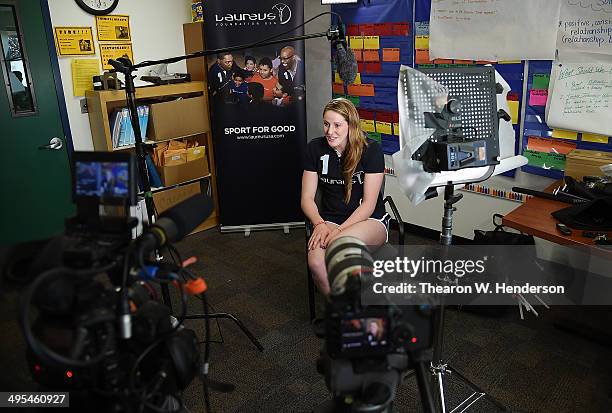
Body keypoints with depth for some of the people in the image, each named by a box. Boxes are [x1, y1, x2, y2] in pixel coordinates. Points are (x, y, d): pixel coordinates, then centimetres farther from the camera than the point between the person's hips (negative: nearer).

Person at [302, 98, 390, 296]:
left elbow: (368, 204, -10)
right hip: (330, 219, 3)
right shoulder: (315, 148, 1)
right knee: (316, 262, -30)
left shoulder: (371, 150, -8)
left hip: (370, 220, -2)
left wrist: (339, 230, -22)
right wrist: (320, 224, -17)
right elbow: (307, 198, 2)